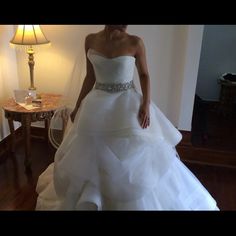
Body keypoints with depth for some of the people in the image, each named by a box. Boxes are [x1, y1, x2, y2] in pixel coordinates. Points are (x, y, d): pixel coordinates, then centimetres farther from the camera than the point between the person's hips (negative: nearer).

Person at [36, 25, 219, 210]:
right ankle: (89, 200, 36)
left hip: (128, 105, -2)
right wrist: (78, 106, 8)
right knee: (92, 154, 12)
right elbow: (90, 77, 7)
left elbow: (144, 75, 0)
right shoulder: (91, 40, 0)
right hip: (98, 106, 3)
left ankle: (138, 202, 26)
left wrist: (146, 104, -13)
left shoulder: (135, 43, -7)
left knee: (134, 158, 3)